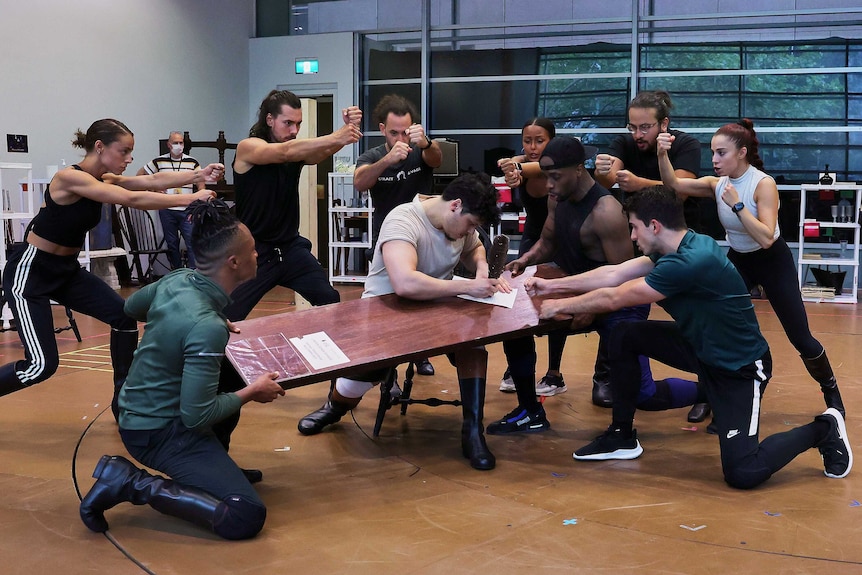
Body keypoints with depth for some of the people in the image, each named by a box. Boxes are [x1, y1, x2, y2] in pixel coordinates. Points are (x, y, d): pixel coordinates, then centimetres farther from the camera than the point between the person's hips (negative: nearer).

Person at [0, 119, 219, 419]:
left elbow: (153, 180, -10)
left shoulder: (104, 180, 1)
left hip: (67, 270, 9)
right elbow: (133, 199, -31)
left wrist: (199, 175, -24)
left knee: (125, 318, -3)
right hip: (29, 272, -9)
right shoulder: (70, 178, -24)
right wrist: (190, 199, -31)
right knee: (43, 365, -15)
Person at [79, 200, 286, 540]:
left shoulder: (178, 280, -4)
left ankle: (214, 468, 25)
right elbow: (197, 416, -26)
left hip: (139, 410, 10)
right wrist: (252, 393, -11)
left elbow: (131, 308, 19)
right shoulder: (208, 328, -29)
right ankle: (131, 483, -10)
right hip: (157, 432, -10)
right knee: (246, 517, -17)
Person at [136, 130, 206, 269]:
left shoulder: (192, 162, 3)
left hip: (187, 211, -1)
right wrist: (154, 188, 2)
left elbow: (201, 184, 5)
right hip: (166, 211, 1)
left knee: (192, 243, -8)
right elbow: (140, 175, 14)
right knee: (172, 244, 9)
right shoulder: (159, 161, 3)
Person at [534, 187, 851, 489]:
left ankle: (822, 430, 9)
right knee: (624, 336, -2)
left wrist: (561, 306, -9)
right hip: (702, 346, 9)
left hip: (740, 367, -9)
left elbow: (613, 298, -22)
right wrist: (551, 285, 5)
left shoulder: (691, 261, -31)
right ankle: (622, 436, 12)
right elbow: (613, 274, 4)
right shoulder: (678, 248, -2)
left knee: (742, 473, -17)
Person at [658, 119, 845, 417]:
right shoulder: (717, 183, -10)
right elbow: (674, 185, -20)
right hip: (737, 260, 4)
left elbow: (766, 239, -34)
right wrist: (663, 154, -36)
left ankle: (831, 391, 25)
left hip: (772, 261, -4)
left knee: (800, 338, 1)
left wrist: (737, 204, -38)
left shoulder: (764, 184, -25)